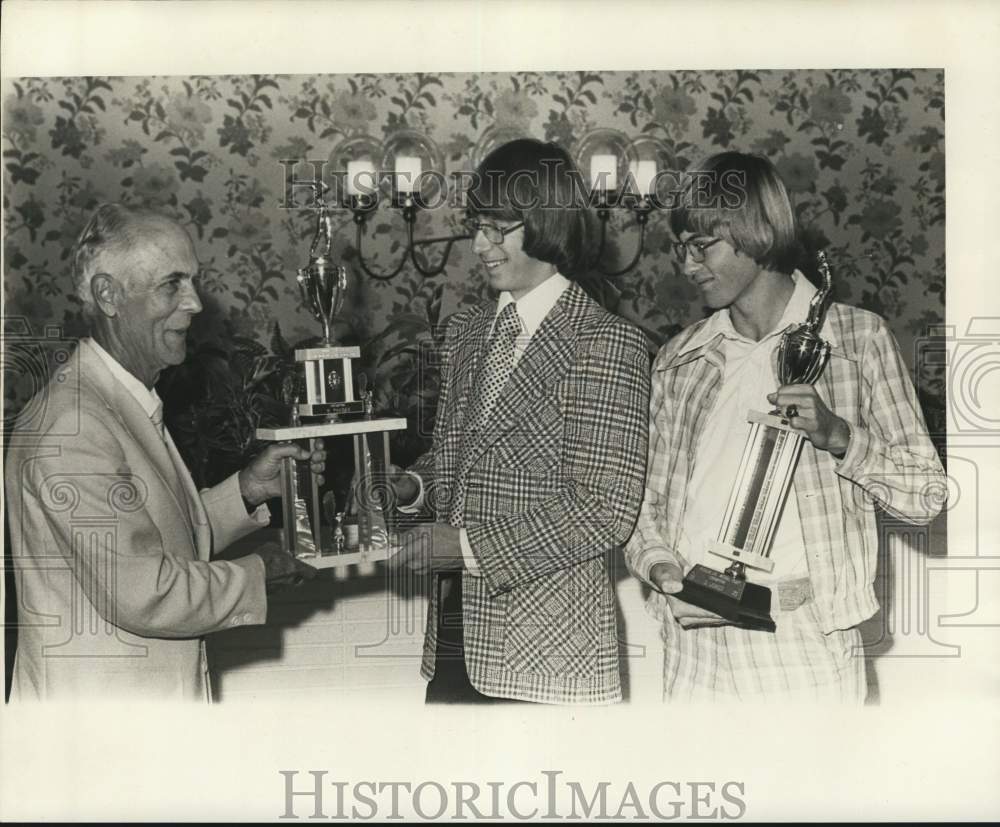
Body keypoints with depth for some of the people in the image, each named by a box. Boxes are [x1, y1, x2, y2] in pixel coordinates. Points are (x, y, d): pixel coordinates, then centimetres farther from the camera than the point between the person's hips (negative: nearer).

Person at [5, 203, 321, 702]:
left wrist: (246, 489, 0)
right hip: (95, 698, -9)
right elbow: (140, 592, -26)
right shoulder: (69, 427, -23)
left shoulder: (135, 405, 9)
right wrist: (254, 577, -13)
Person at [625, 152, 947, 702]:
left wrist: (837, 435, -15)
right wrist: (662, 569, -8)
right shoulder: (678, 358, 10)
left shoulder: (857, 337, 2)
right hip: (696, 631, 3)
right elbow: (644, 501, 11)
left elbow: (926, 494, 0)